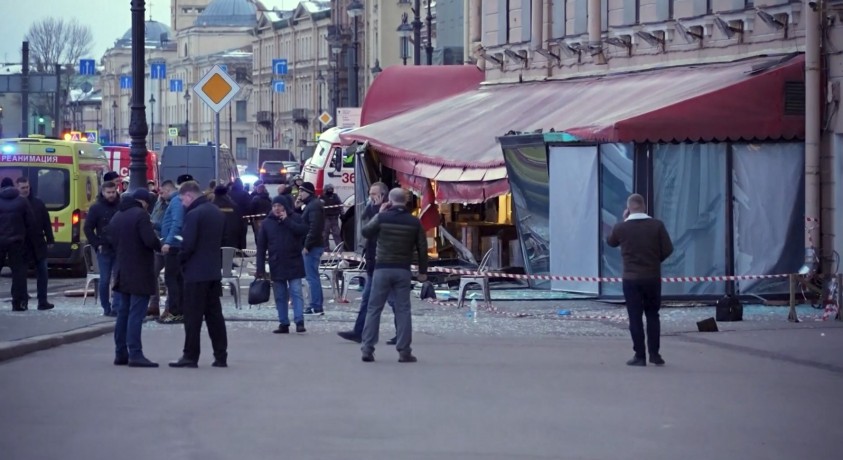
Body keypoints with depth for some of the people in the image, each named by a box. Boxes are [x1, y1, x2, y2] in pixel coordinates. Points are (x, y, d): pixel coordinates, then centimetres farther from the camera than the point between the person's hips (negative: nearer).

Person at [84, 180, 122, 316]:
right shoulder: (96, 208, 1)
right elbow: (87, 228, 2)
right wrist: (97, 244, -4)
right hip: (104, 249, -1)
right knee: (105, 280, 2)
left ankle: (116, 308, -4)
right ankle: (106, 308, 11)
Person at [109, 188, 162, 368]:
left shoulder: (117, 217, 12)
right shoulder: (140, 215, -14)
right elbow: (150, 240, -21)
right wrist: (160, 246, -3)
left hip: (124, 272, 8)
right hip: (140, 273, -8)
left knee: (124, 313, 13)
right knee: (136, 314, -10)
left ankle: (121, 353, 14)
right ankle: (135, 354, -14)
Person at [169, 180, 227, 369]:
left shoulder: (194, 215, -16)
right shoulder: (217, 212, 11)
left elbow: (188, 245, -19)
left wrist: (180, 260, -2)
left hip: (196, 272, -8)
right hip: (214, 271, 8)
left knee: (193, 316, -2)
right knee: (215, 314, 11)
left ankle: (190, 356, 0)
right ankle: (220, 356, 11)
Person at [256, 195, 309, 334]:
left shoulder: (294, 218, 2)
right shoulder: (267, 223, 5)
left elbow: (303, 230, -17)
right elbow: (261, 247, 3)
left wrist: (287, 221, -15)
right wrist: (260, 269, -2)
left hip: (294, 264, -3)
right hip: (276, 265, 3)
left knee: (296, 293, -8)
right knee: (280, 296, 6)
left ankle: (299, 321, -11)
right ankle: (283, 323, 10)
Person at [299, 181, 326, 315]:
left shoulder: (314, 206, -14)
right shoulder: (311, 204, 19)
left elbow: (314, 228, -23)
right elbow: (303, 224, 20)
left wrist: (307, 245, -22)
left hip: (312, 247, -11)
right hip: (312, 246, 11)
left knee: (312, 277, -9)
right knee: (313, 276, 14)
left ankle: (316, 307, -9)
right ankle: (317, 306, 18)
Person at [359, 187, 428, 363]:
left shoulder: (382, 218, -6)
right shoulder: (414, 222, 1)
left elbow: (365, 232, 9)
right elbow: (422, 248, 4)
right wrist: (422, 271, 13)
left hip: (382, 269, -1)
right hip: (403, 270, 1)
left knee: (374, 309, 4)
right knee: (403, 310, 4)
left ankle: (367, 349, 0)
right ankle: (404, 352, 1)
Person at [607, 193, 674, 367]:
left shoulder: (621, 227, -6)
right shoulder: (657, 225, -7)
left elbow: (611, 242, 14)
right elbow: (668, 249, -6)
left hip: (631, 279, -1)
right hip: (653, 277, 1)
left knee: (635, 317, 3)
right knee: (652, 315, 13)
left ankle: (640, 356, 1)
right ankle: (654, 354, 9)